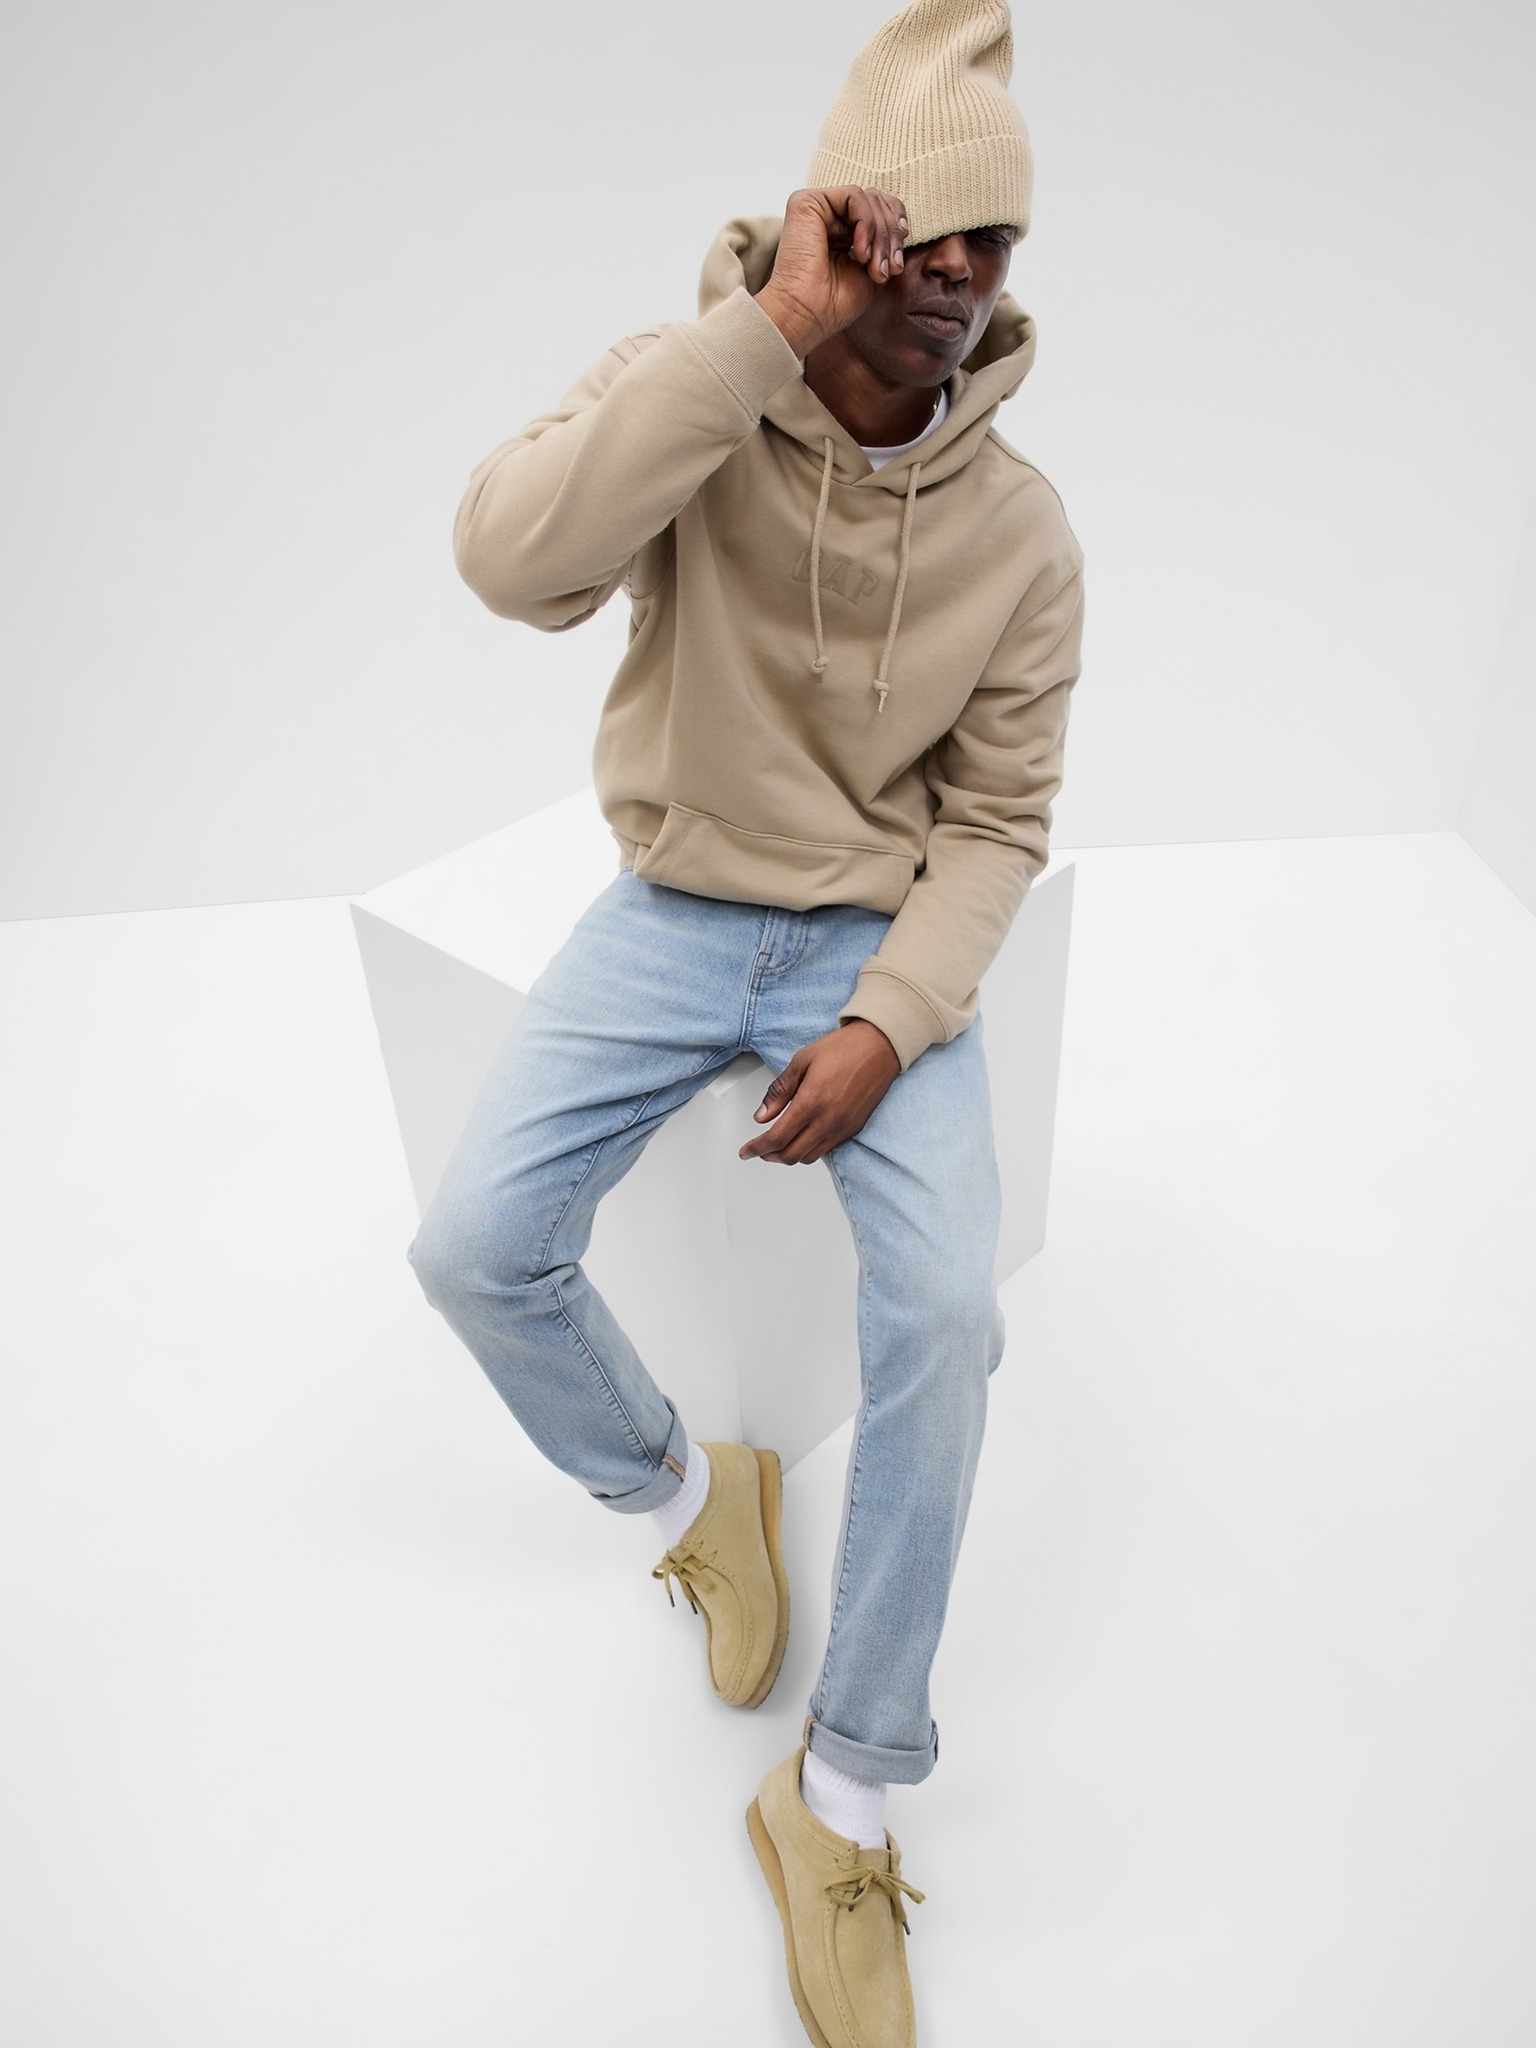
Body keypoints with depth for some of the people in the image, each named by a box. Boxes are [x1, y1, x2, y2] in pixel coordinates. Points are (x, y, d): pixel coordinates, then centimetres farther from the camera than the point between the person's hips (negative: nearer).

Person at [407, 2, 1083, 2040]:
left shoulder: (1020, 530, -7)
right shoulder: (685, 387, -9)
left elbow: (997, 821, -4)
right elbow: (515, 560, -29)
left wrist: (889, 1022, -18)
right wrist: (765, 331, -30)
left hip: (882, 935, 0)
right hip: (673, 909, 1)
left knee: (941, 1312, -21)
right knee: (477, 1247, -15)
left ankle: (846, 1797, 1)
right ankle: (686, 1491, 18)